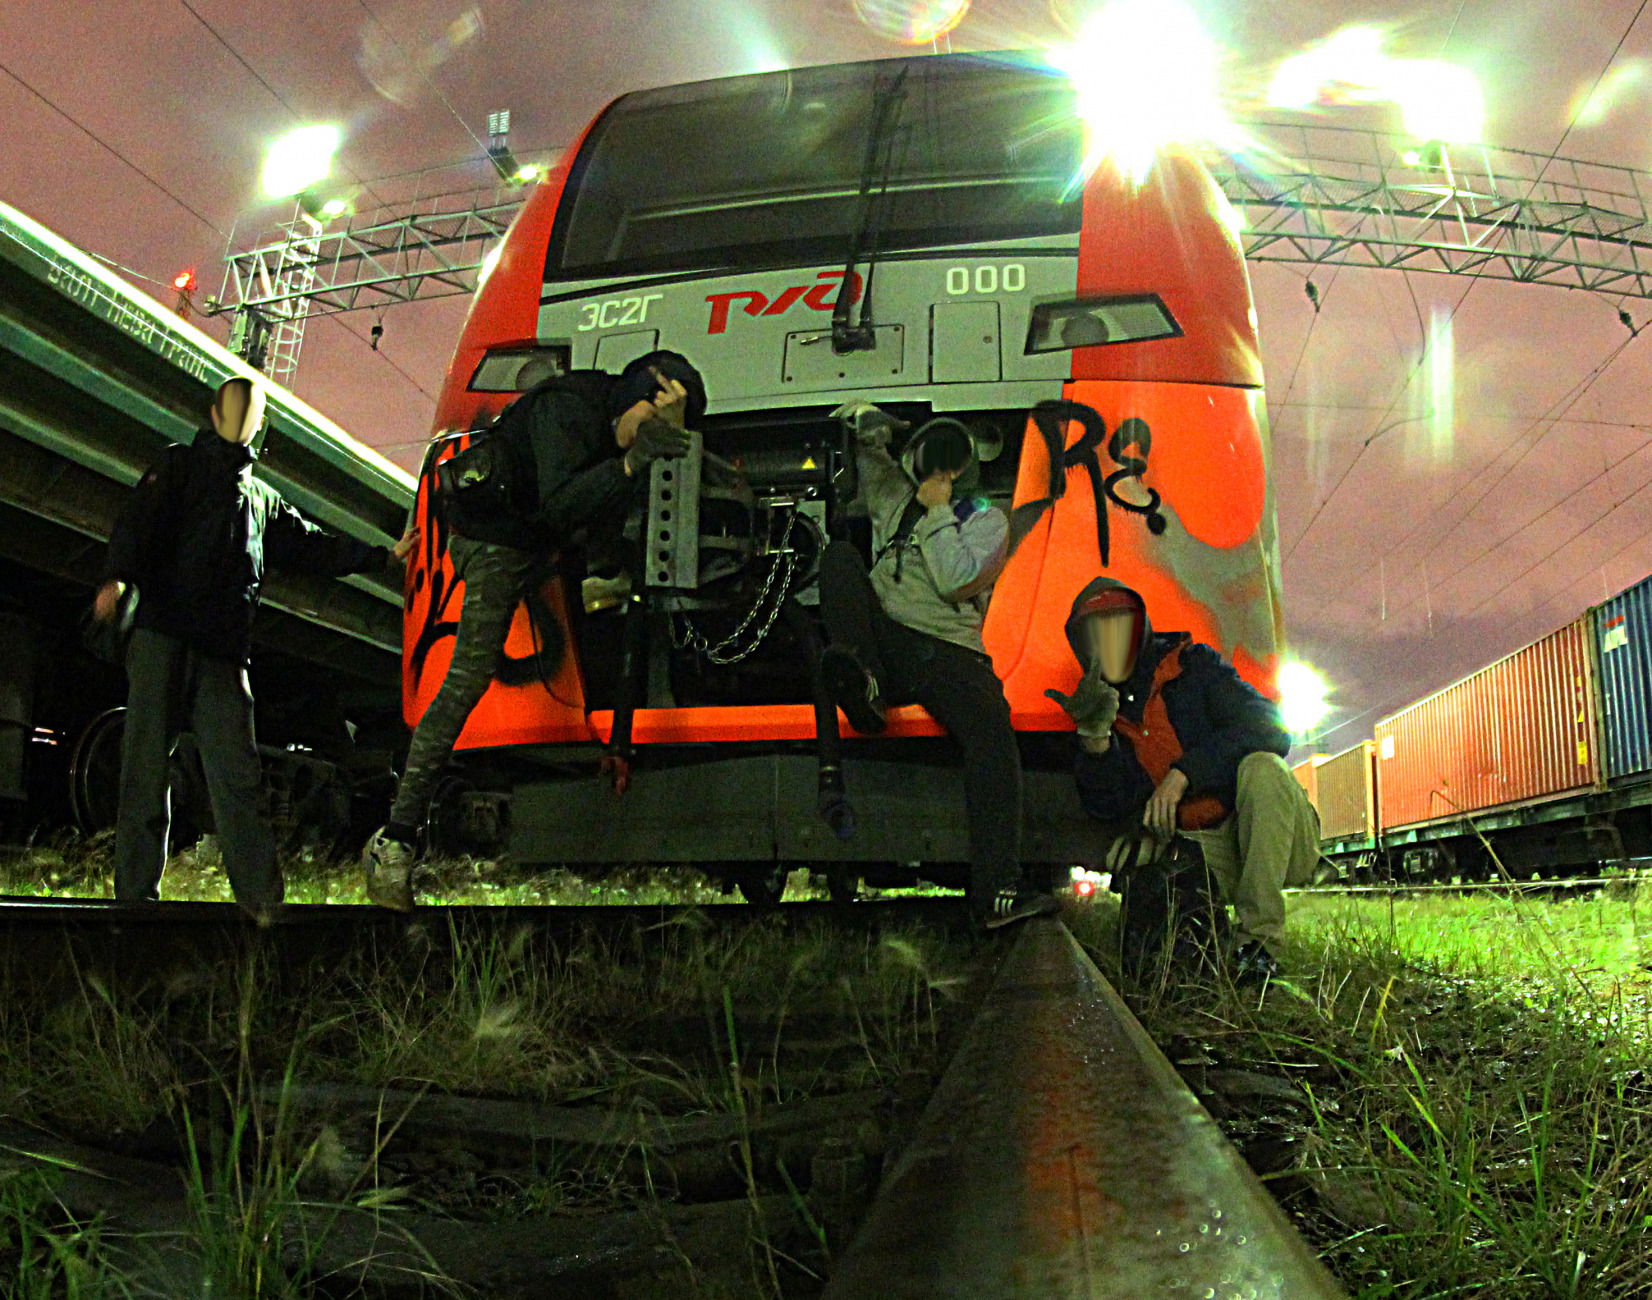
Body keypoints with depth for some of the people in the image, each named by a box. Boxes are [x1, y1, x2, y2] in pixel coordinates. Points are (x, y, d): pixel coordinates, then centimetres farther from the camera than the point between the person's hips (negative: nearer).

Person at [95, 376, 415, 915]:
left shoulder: (264, 499, 30)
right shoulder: (181, 465, 15)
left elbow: (314, 547, 33)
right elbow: (138, 520, -2)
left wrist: (385, 555, 30)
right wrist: (117, 577, -21)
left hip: (223, 653, 4)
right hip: (163, 637, -3)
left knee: (238, 775, -5)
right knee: (147, 761, -6)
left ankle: (263, 899, -11)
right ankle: (136, 893, -3)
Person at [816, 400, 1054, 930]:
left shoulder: (986, 520, 12)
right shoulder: (894, 495, 23)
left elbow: (956, 581, -6)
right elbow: (864, 438, 31)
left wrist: (937, 514, 0)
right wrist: (868, 420, 10)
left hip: (947, 650, -3)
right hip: (880, 636, 3)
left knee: (991, 726, -31)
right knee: (841, 555, -16)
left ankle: (998, 890, -39)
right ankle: (862, 684, -41)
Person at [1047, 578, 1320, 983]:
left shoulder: (1193, 665, -3)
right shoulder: (1108, 711, 7)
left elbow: (1269, 728, -18)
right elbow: (1109, 805, -5)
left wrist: (1183, 773, -26)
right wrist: (1094, 737, -22)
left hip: (1281, 841, -3)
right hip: (1213, 851, 3)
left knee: (1259, 766, -32)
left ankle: (1257, 938, -28)